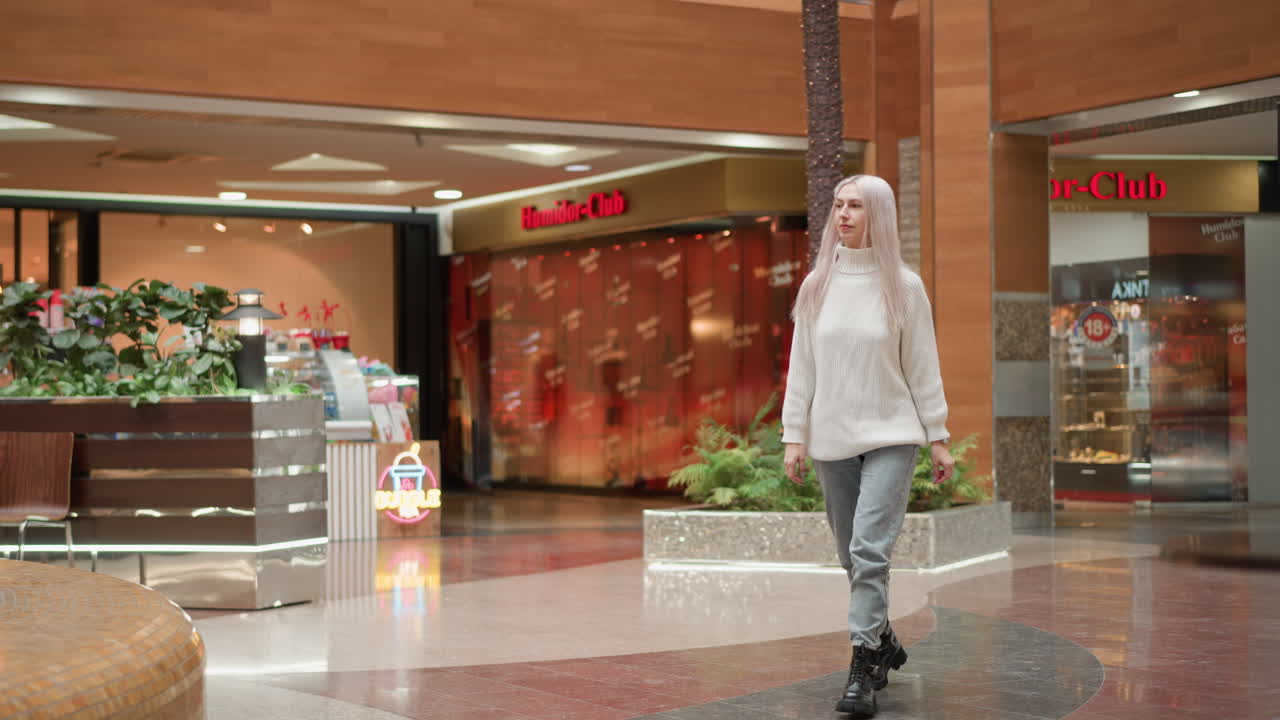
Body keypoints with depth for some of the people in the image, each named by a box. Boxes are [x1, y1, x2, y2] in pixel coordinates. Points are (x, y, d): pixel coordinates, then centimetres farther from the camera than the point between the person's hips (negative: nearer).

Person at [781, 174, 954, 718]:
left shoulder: (904, 286, -1)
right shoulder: (816, 285, 5)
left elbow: (923, 367, 1)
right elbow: (801, 366, 7)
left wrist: (938, 439, 0)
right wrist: (794, 436, 3)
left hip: (890, 437, -3)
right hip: (831, 440, 4)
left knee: (869, 550, -16)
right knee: (853, 557, 11)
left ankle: (863, 671, -15)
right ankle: (883, 643, 31)